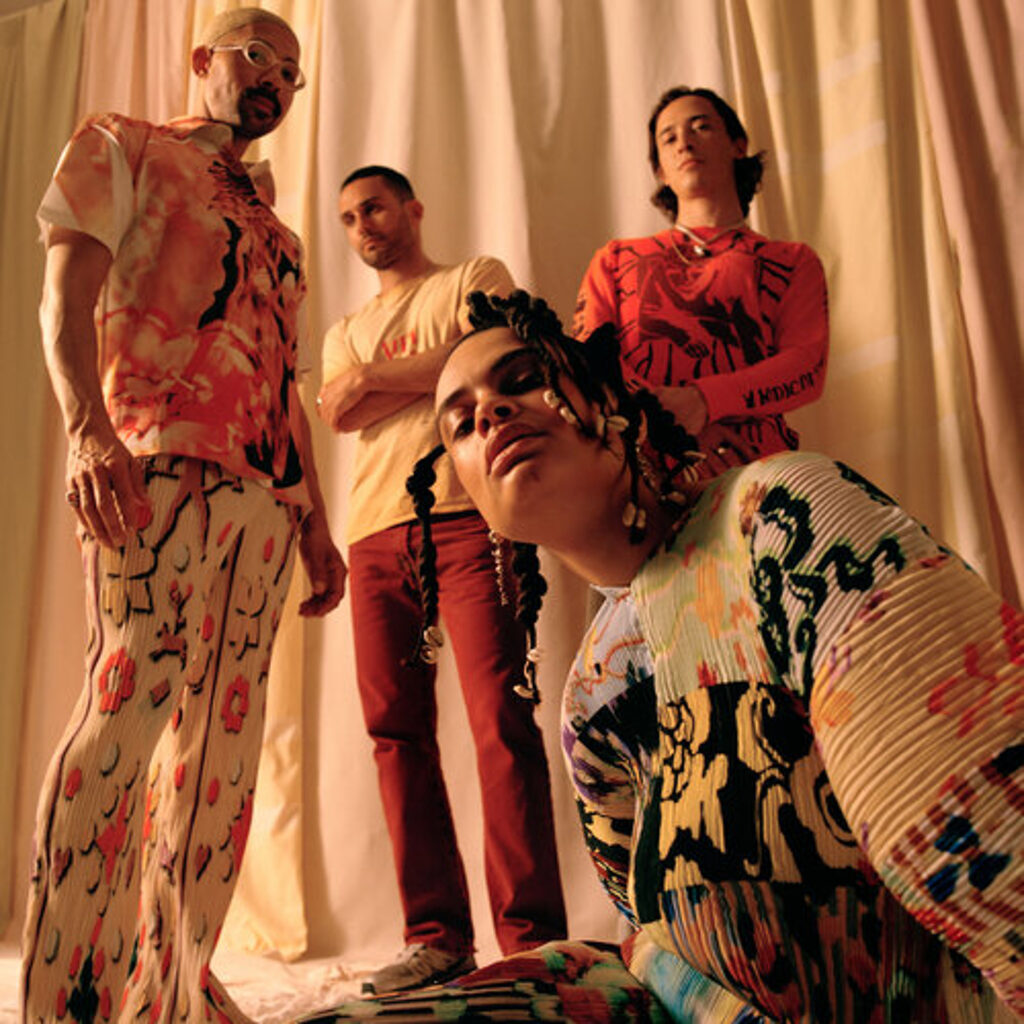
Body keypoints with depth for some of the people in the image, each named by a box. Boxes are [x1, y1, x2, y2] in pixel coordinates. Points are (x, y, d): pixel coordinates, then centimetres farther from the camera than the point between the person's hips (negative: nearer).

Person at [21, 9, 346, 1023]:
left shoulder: (276, 229, 30)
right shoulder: (124, 148, 14)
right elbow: (66, 294, -2)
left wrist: (315, 521, 16)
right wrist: (86, 427, -20)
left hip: (263, 495, 6)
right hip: (156, 464, -6)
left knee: (224, 732, 2)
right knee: (131, 698, -16)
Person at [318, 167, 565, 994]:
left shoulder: (476, 278, 16)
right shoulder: (346, 330, 29)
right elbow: (335, 413, 9)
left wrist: (375, 375, 2)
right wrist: (431, 372, -2)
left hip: (466, 516, -5)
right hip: (376, 532, 5)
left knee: (500, 720, -12)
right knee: (397, 730, -1)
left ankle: (531, 937, -7)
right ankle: (437, 936, 6)